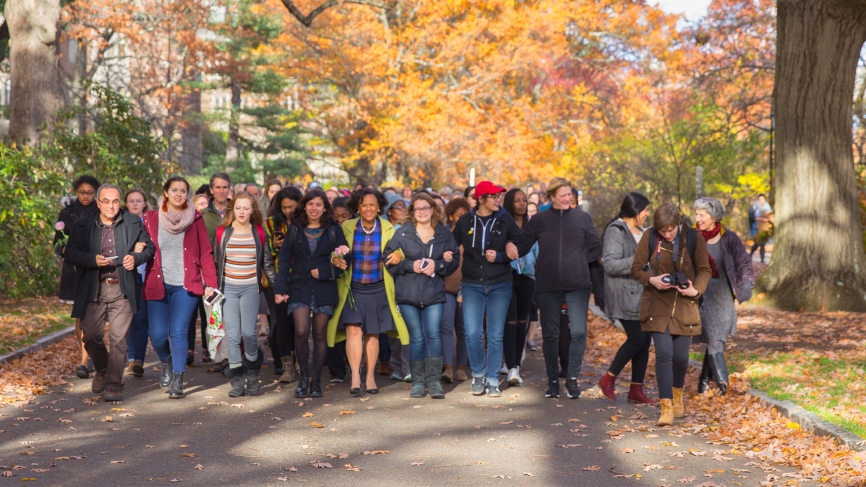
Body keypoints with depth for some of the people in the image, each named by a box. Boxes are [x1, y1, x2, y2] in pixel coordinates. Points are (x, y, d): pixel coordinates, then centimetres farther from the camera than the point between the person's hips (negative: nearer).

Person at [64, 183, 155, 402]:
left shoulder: (133, 223, 6)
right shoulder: (82, 225, 3)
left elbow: (149, 247, 13)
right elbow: (70, 253, 0)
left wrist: (136, 257, -8)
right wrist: (93, 260, -18)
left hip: (122, 288, -1)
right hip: (93, 289, 1)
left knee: (119, 338, -4)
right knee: (91, 335, 4)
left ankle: (114, 384, 5)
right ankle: (101, 371, 32)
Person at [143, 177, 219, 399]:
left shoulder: (196, 219, 2)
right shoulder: (151, 218, 5)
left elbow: (206, 254, 0)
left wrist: (210, 283, -6)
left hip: (186, 285, -1)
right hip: (157, 285, 1)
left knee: (178, 332, -8)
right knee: (157, 335, -2)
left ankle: (178, 380, 5)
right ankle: (167, 362, 31)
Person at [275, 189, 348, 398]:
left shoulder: (333, 230, 3)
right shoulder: (295, 229, 5)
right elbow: (284, 260, 2)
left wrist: (324, 272, -13)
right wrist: (281, 288, -6)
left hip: (324, 288, 0)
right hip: (300, 287, 0)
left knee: (320, 334, 4)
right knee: (301, 331, -13)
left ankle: (316, 380, 14)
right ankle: (303, 376, 6)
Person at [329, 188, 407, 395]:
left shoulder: (388, 229, 2)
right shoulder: (347, 228, 1)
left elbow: (396, 253, 9)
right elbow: (337, 254, 5)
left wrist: (398, 255, -15)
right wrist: (335, 259, -18)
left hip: (377, 290, 1)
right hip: (353, 289, -1)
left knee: (373, 334, 8)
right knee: (353, 329, -14)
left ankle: (370, 376, 20)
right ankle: (355, 377, -14)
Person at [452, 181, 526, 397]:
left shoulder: (505, 220, -1)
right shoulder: (465, 221, 0)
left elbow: (521, 246, 0)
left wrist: (500, 256, -12)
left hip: (500, 285, 0)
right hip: (472, 285, 0)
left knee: (495, 336, 4)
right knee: (472, 334, -9)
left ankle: (492, 380, 16)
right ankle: (478, 373, 15)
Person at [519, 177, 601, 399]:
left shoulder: (582, 217, 3)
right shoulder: (540, 220, 1)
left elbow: (596, 247, 9)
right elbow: (521, 247, 3)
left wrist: (580, 262, 3)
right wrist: (542, 265, -1)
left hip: (577, 285, 0)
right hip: (548, 286, 0)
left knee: (578, 332, -9)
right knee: (550, 334, 8)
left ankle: (572, 378, 4)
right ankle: (553, 381, 19)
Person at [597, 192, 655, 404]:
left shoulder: (641, 232, 16)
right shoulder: (615, 231, -11)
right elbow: (610, 264, -21)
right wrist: (637, 261, -27)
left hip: (642, 295, 8)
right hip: (625, 295, -8)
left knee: (644, 341, 4)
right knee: (637, 338, -12)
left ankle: (636, 389, 11)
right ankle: (609, 378, 6)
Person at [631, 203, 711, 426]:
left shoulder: (693, 238, -6)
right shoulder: (649, 237, -6)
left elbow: (704, 270, 0)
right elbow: (636, 268, 0)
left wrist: (696, 289, -19)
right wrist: (651, 279, -20)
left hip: (684, 305, 1)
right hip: (657, 305, -1)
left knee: (680, 356, 6)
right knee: (664, 353, -11)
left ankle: (677, 395, 36)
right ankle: (666, 407, -5)